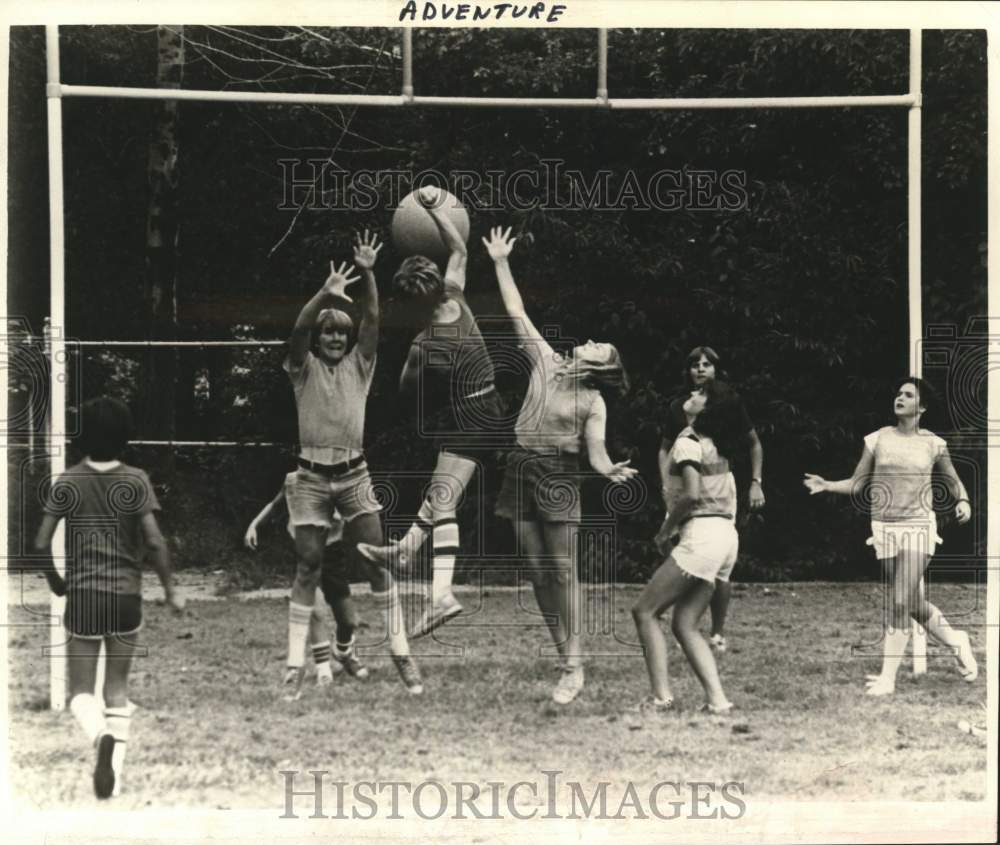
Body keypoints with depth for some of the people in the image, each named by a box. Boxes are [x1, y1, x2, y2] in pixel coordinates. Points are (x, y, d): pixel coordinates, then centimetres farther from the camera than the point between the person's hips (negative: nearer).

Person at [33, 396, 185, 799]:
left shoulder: (67, 482, -2)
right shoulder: (136, 481, -4)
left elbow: (42, 542, -6)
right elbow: (154, 542, -11)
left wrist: (54, 580, 12)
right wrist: (170, 588, 1)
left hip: (81, 596, -1)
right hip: (126, 596, 1)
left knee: (81, 690, 6)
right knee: (117, 687, 15)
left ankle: (102, 735, -26)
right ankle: (113, 772, 8)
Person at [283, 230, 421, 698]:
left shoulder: (359, 365, 6)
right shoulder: (304, 368, 2)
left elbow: (373, 320, -7)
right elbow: (298, 330, -17)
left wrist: (368, 275, -20)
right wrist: (326, 292, -32)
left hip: (354, 474, 2)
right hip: (312, 476, -2)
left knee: (378, 558, -3)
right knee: (308, 564, -1)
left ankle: (400, 649, 4)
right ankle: (295, 662, 4)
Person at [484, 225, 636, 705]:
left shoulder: (593, 402, -4)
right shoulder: (545, 361, 6)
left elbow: (596, 451, -13)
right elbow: (517, 313, 9)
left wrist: (609, 470, -35)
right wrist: (501, 263, 9)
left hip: (559, 476, -5)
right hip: (522, 468, 5)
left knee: (562, 570, -9)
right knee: (538, 570, 4)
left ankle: (573, 667, -8)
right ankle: (566, 658, 9)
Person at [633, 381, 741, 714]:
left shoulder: (688, 442, -10)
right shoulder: (713, 444, 18)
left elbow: (691, 494, -22)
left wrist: (666, 531, -9)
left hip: (701, 535, -9)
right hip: (726, 535, 9)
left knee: (645, 611, -2)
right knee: (685, 625, 9)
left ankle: (661, 695, -9)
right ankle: (716, 699, -2)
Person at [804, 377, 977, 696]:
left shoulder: (934, 445, 1)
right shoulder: (877, 440, 2)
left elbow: (953, 481, 15)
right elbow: (856, 484, 4)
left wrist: (963, 500, -5)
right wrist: (826, 485, -13)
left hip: (918, 526, -2)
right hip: (884, 527, 2)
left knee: (901, 602, -12)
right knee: (912, 603, 9)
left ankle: (887, 677, -7)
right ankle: (955, 640, 34)